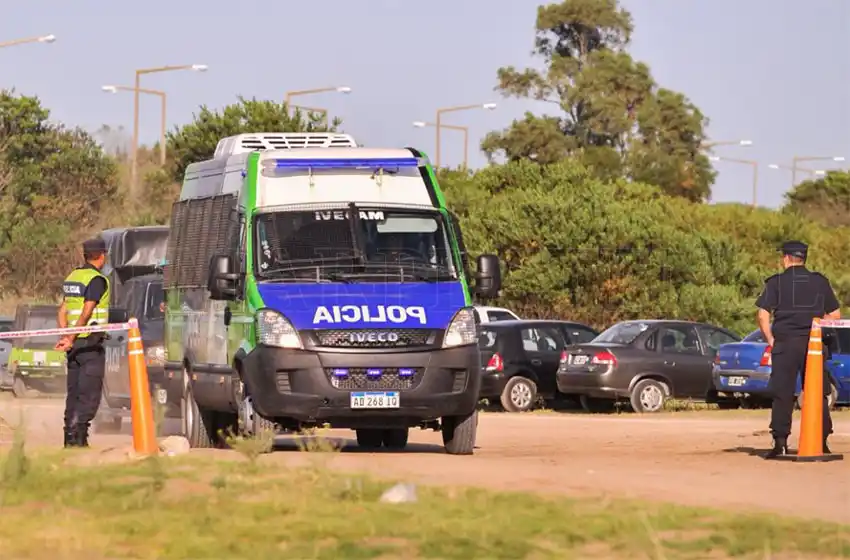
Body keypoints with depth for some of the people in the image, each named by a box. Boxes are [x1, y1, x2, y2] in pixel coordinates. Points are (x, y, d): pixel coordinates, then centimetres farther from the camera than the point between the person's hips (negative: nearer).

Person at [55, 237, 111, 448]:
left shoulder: (72, 277, 15)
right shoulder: (97, 280, -12)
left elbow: (63, 311, 12)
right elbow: (86, 313, -19)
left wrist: (65, 337, 4)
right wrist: (70, 340, -19)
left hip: (75, 344, 8)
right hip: (91, 343, -8)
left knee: (74, 392, 11)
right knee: (90, 393, -7)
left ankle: (70, 438, 12)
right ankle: (77, 434, -16)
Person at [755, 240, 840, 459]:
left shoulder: (776, 282, 1)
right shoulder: (820, 282, 10)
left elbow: (763, 314, -7)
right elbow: (834, 314, 10)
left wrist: (770, 340, 2)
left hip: (785, 342, -2)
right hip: (814, 345, 2)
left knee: (782, 394, -1)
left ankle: (780, 440, -8)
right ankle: (821, 441, 6)